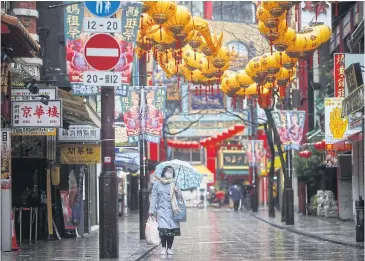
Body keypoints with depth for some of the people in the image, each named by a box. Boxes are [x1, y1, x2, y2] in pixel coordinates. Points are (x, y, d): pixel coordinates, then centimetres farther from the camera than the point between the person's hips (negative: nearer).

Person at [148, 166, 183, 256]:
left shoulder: (174, 184, 10)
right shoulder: (157, 183, 5)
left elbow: (180, 197, 10)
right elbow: (154, 197, 5)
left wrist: (177, 191, -12)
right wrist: (151, 210, 0)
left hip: (172, 210, 2)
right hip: (162, 210, -2)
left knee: (172, 229, -2)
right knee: (163, 229, -15)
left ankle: (169, 248, 11)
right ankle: (164, 248, -2)